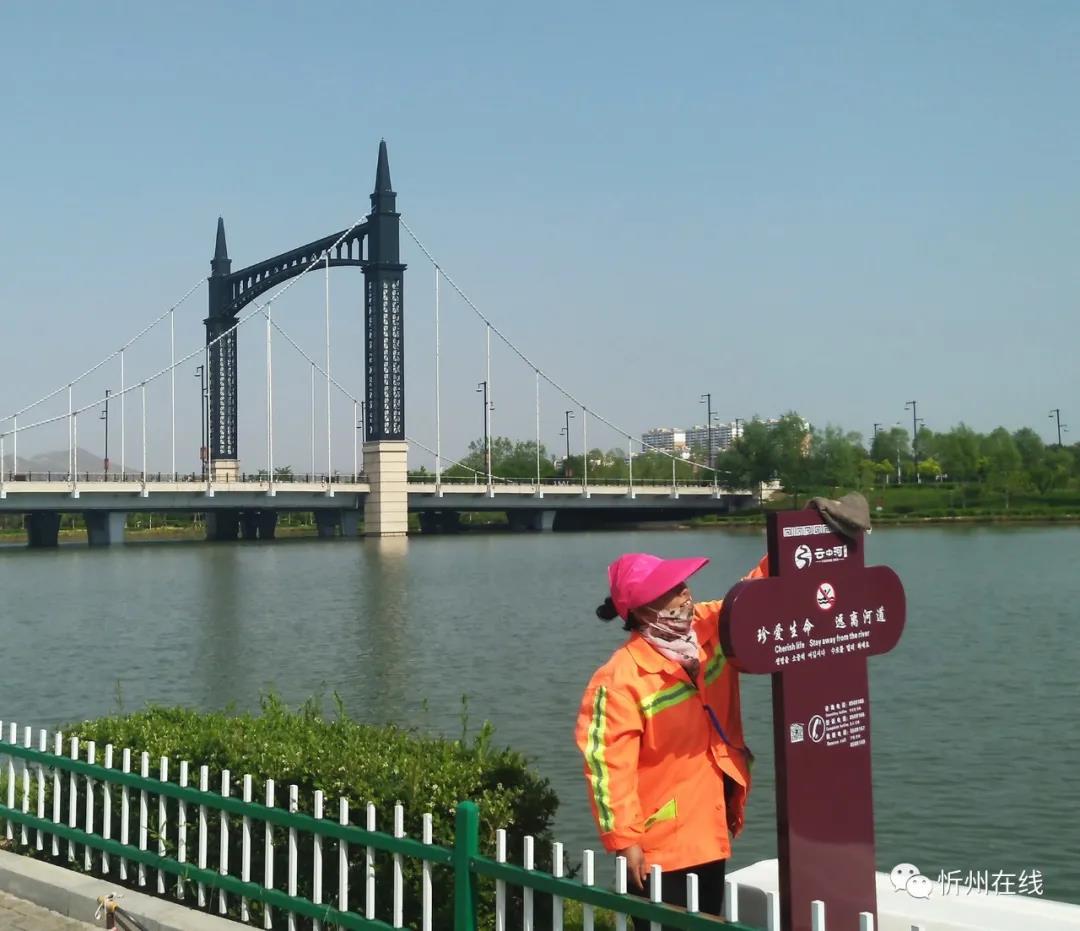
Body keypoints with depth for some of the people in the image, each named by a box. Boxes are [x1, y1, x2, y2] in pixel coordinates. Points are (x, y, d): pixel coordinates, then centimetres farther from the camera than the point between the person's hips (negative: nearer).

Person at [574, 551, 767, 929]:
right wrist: (624, 840, -18)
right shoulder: (621, 677, -22)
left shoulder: (712, 627, -3)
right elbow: (608, 764, -20)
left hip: (711, 833, 7)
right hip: (659, 845, -7)